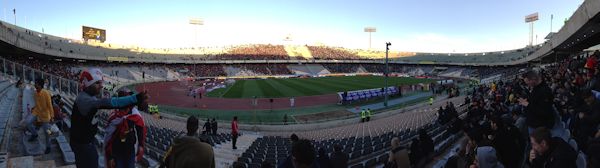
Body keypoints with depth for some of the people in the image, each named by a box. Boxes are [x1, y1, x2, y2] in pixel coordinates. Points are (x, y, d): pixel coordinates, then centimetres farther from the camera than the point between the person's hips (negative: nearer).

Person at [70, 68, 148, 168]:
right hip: (82, 143, -10)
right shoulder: (84, 99, -27)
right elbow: (107, 103, -42)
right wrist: (135, 98, -52)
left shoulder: (88, 97, 5)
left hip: (84, 141, 10)